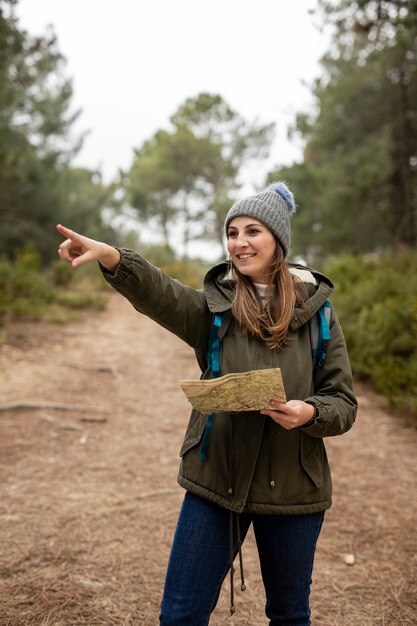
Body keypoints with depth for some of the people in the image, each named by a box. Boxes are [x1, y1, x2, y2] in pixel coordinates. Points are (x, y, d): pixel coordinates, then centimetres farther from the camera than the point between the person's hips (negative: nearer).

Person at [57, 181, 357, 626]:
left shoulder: (317, 312, -2)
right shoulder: (214, 306, -3)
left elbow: (343, 403, 0)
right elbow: (159, 293, -25)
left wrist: (309, 412, -23)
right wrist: (111, 257, -44)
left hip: (292, 488, 1)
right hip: (216, 481, 0)